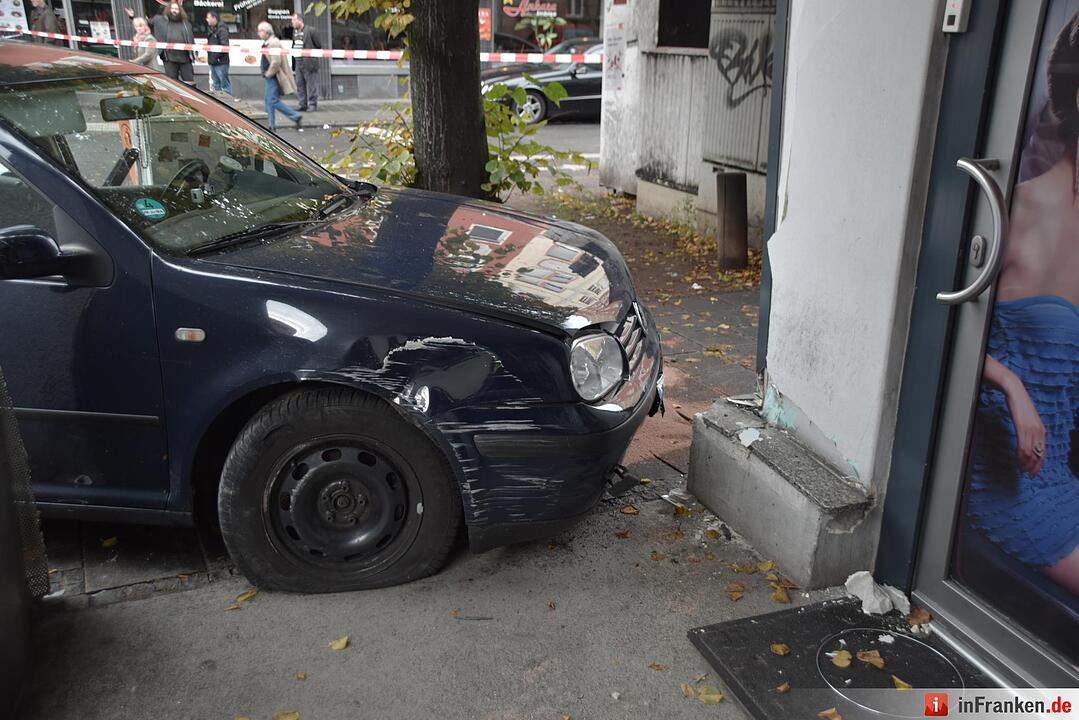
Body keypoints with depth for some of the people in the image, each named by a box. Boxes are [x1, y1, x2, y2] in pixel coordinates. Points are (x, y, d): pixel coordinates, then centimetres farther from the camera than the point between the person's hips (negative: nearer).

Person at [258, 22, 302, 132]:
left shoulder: (273, 43, -17)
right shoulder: (267, 43, 15)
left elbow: (276, 62, -25)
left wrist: (268, 74, -16)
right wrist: (266, 73, 16)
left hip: (274, 77, -10)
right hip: (270, 77, 10)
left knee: (273, 101, -11)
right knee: (269, 101, 11)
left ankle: (296, 117, -4)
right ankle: (272, 126, 15)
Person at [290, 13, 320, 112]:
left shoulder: (310, 31, -8)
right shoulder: (294, 31, 14)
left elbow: (318, 46, -4)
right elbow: (294, 45, 18)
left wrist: (312, 55, -2)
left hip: (308, 63, -7)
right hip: (298, 62, 7)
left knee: (311, 84, -3)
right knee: (299, 85, 9)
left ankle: (313, 104, 5)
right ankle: (303, 104, 15)